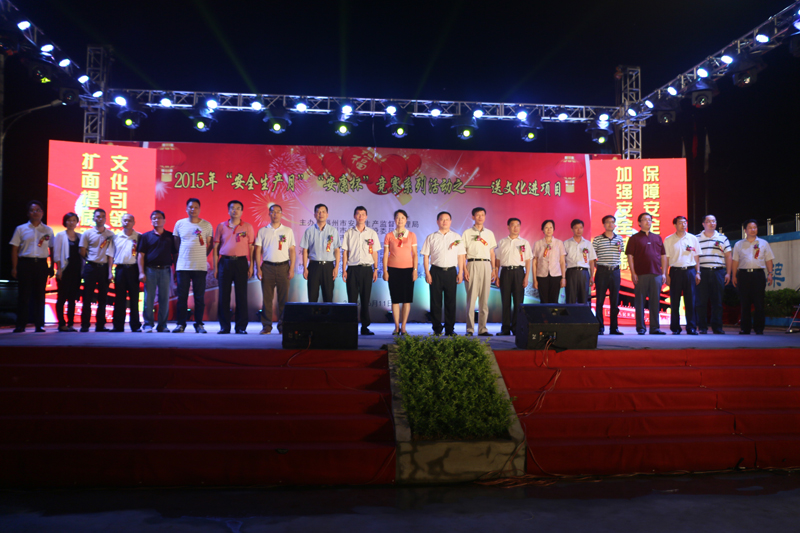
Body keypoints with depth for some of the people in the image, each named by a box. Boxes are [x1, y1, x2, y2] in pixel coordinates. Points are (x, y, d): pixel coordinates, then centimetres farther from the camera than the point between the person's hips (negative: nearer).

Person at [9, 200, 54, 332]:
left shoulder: (48, 230, 11)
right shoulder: (21, 229, 7)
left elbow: (52, 249, 10)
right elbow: (14, 249, 4)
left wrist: (51, 267, 4)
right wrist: (14, 267, -2)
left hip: (41, 264, 1)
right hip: (25, 263, -1)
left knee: (40, 295, 3)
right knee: (24, 294, -1)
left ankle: (39, 324, 8)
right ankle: (21, 325, 4)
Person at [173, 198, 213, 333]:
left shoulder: (206, 225, 6)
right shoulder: (179, 224, 9)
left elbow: (210, 245, 12)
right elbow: (176, 244, 14)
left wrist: (202, 256, 3)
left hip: (200, 266, -1)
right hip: (182, 266, 1)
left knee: (200, 297, 1)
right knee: (182, 296, 2)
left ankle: (199, 324, 9)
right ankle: (181, 324, 9)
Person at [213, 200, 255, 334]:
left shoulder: (248, 227, 7)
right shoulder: (221, 226, 11)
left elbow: (251, 248, 6)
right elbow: (216, 247, 11)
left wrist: (251, 266, -2)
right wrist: (215, 267, 4)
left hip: (241, 262, -1)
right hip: (224, 262, 1)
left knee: (241, 295, 0)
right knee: (223, 295, 1)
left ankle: (241, 327, 6)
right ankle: (224, 326, 8)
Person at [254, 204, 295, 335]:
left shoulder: (288, 231, 10)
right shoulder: (262, 231, 10)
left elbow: (292, 251, 8)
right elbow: (258, 251, 8)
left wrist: (292, 269, -1)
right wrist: (258, 268, -1)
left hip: (283, 266, 0)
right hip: (267, 266, 0)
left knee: (283, 298, 0)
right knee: (267, 297, 0)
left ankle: (283, 325, 7)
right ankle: (266, 326, 6)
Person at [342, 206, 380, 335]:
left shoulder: (372, 233, 9)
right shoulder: (349, 233, 8)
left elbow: (375, 252, 10)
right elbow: (345, 252, 7)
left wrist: (375, 269, 4)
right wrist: (344, 270, 0)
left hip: (367, 269, 1)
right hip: (352, 269, 0)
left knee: (365, 299, 3)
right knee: (352, 299, 0)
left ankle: (365, 326, 9)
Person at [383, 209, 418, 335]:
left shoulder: (411, 235, 8)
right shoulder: (389, 236, 6)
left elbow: (415, 254, 7)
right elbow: (385, 254, 5)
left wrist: (415, 270, -2)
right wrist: (385, 271, -2)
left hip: (408, 269, 0)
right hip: (393, 269, 0)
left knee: (407, 299, -1)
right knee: (395, 299, 0)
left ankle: (403, 327, 6)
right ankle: (396, 327, 8)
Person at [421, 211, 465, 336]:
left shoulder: (457, 237, 11)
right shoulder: (431, 237, 8)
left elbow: (461, 256, 10)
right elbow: (426, 256, 6)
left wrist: (460, 272, 3)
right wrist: (427, 273, -3)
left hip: (451, 271, 1)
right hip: (436, 271, -1)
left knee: (451, 301, 3)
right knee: (436, 301, 1)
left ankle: (450, 329, 11)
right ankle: (437, 329, 8)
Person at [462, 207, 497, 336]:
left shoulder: (489, 233, 17)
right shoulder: (467, 233, 7)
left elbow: (492, 253, 18)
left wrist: (494, 269, 9)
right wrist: (464, 269, -8)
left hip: (486, 266, 3)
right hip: (473, 264, -3)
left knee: (484, 299, 2)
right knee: (471, 298, -6)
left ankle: (482, 329, 7)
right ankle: (469, 329, -2)